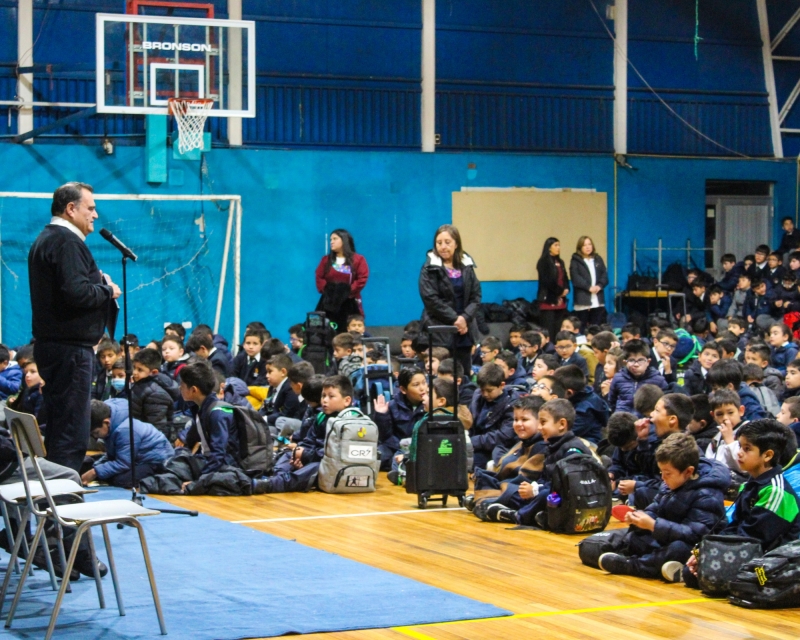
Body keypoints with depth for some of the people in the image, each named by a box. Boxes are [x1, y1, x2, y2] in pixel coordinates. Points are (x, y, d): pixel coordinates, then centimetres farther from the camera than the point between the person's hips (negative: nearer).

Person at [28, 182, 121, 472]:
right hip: (71, 347, -11)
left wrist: (100, 284, 5)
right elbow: (77, 292, -25)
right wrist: (109, 291, -9)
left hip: (52, 345, 11)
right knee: (72, 430, -8)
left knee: (57, 426, 15)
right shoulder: (65, 241, -14)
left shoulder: (46, 239, 19)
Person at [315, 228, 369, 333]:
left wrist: (349, 291, -15)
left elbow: (362, 279, -6)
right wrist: (326, 290, -11)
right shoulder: (326, 260, 13)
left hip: (349, 304, -2)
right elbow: (319, 278, 6)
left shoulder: (358, 259, 3)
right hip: (329, 303, 3)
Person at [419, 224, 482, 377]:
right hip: (439, 332, -4)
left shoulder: (467, 267, 10)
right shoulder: (430, 268, -2)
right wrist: (454, 318, -12)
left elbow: (476, 296, 6)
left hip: (465, 331, 4)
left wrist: (465, 317, -10)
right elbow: (431, 299, -9)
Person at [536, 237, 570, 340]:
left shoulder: (560, 262, 18)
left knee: (559, 330, 3)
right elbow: (547, 281, -13)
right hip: (548, 300, -7)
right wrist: (560, 291, -6)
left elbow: (565, 279, 18)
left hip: (560, 301, 7)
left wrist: (566, 290, -2)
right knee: (548, 331, -10)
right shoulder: (544, 262, -5)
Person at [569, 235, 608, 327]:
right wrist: (588, 287, -18)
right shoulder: (575, 261, 2)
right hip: (582, 301, -4)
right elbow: (575, 278, -9)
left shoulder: (598, 259, 17)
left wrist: (599, 286, -9)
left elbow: (605, 275, 9)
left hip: (598, 301, 4)